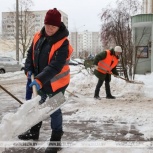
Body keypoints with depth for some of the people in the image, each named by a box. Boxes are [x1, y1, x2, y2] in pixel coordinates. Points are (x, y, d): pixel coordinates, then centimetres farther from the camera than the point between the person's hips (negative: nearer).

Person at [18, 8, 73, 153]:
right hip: (39, 80, 7)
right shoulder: (38, 36, -4)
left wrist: (40, 80, -38)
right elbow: (30, 53, 7)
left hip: (56, 82, -7)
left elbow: (55, 66, -31)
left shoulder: (63, 44, -24)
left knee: (54, 110, 3)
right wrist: (29, 69, -8)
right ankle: (34, 131, 40)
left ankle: (56, 139, 18)